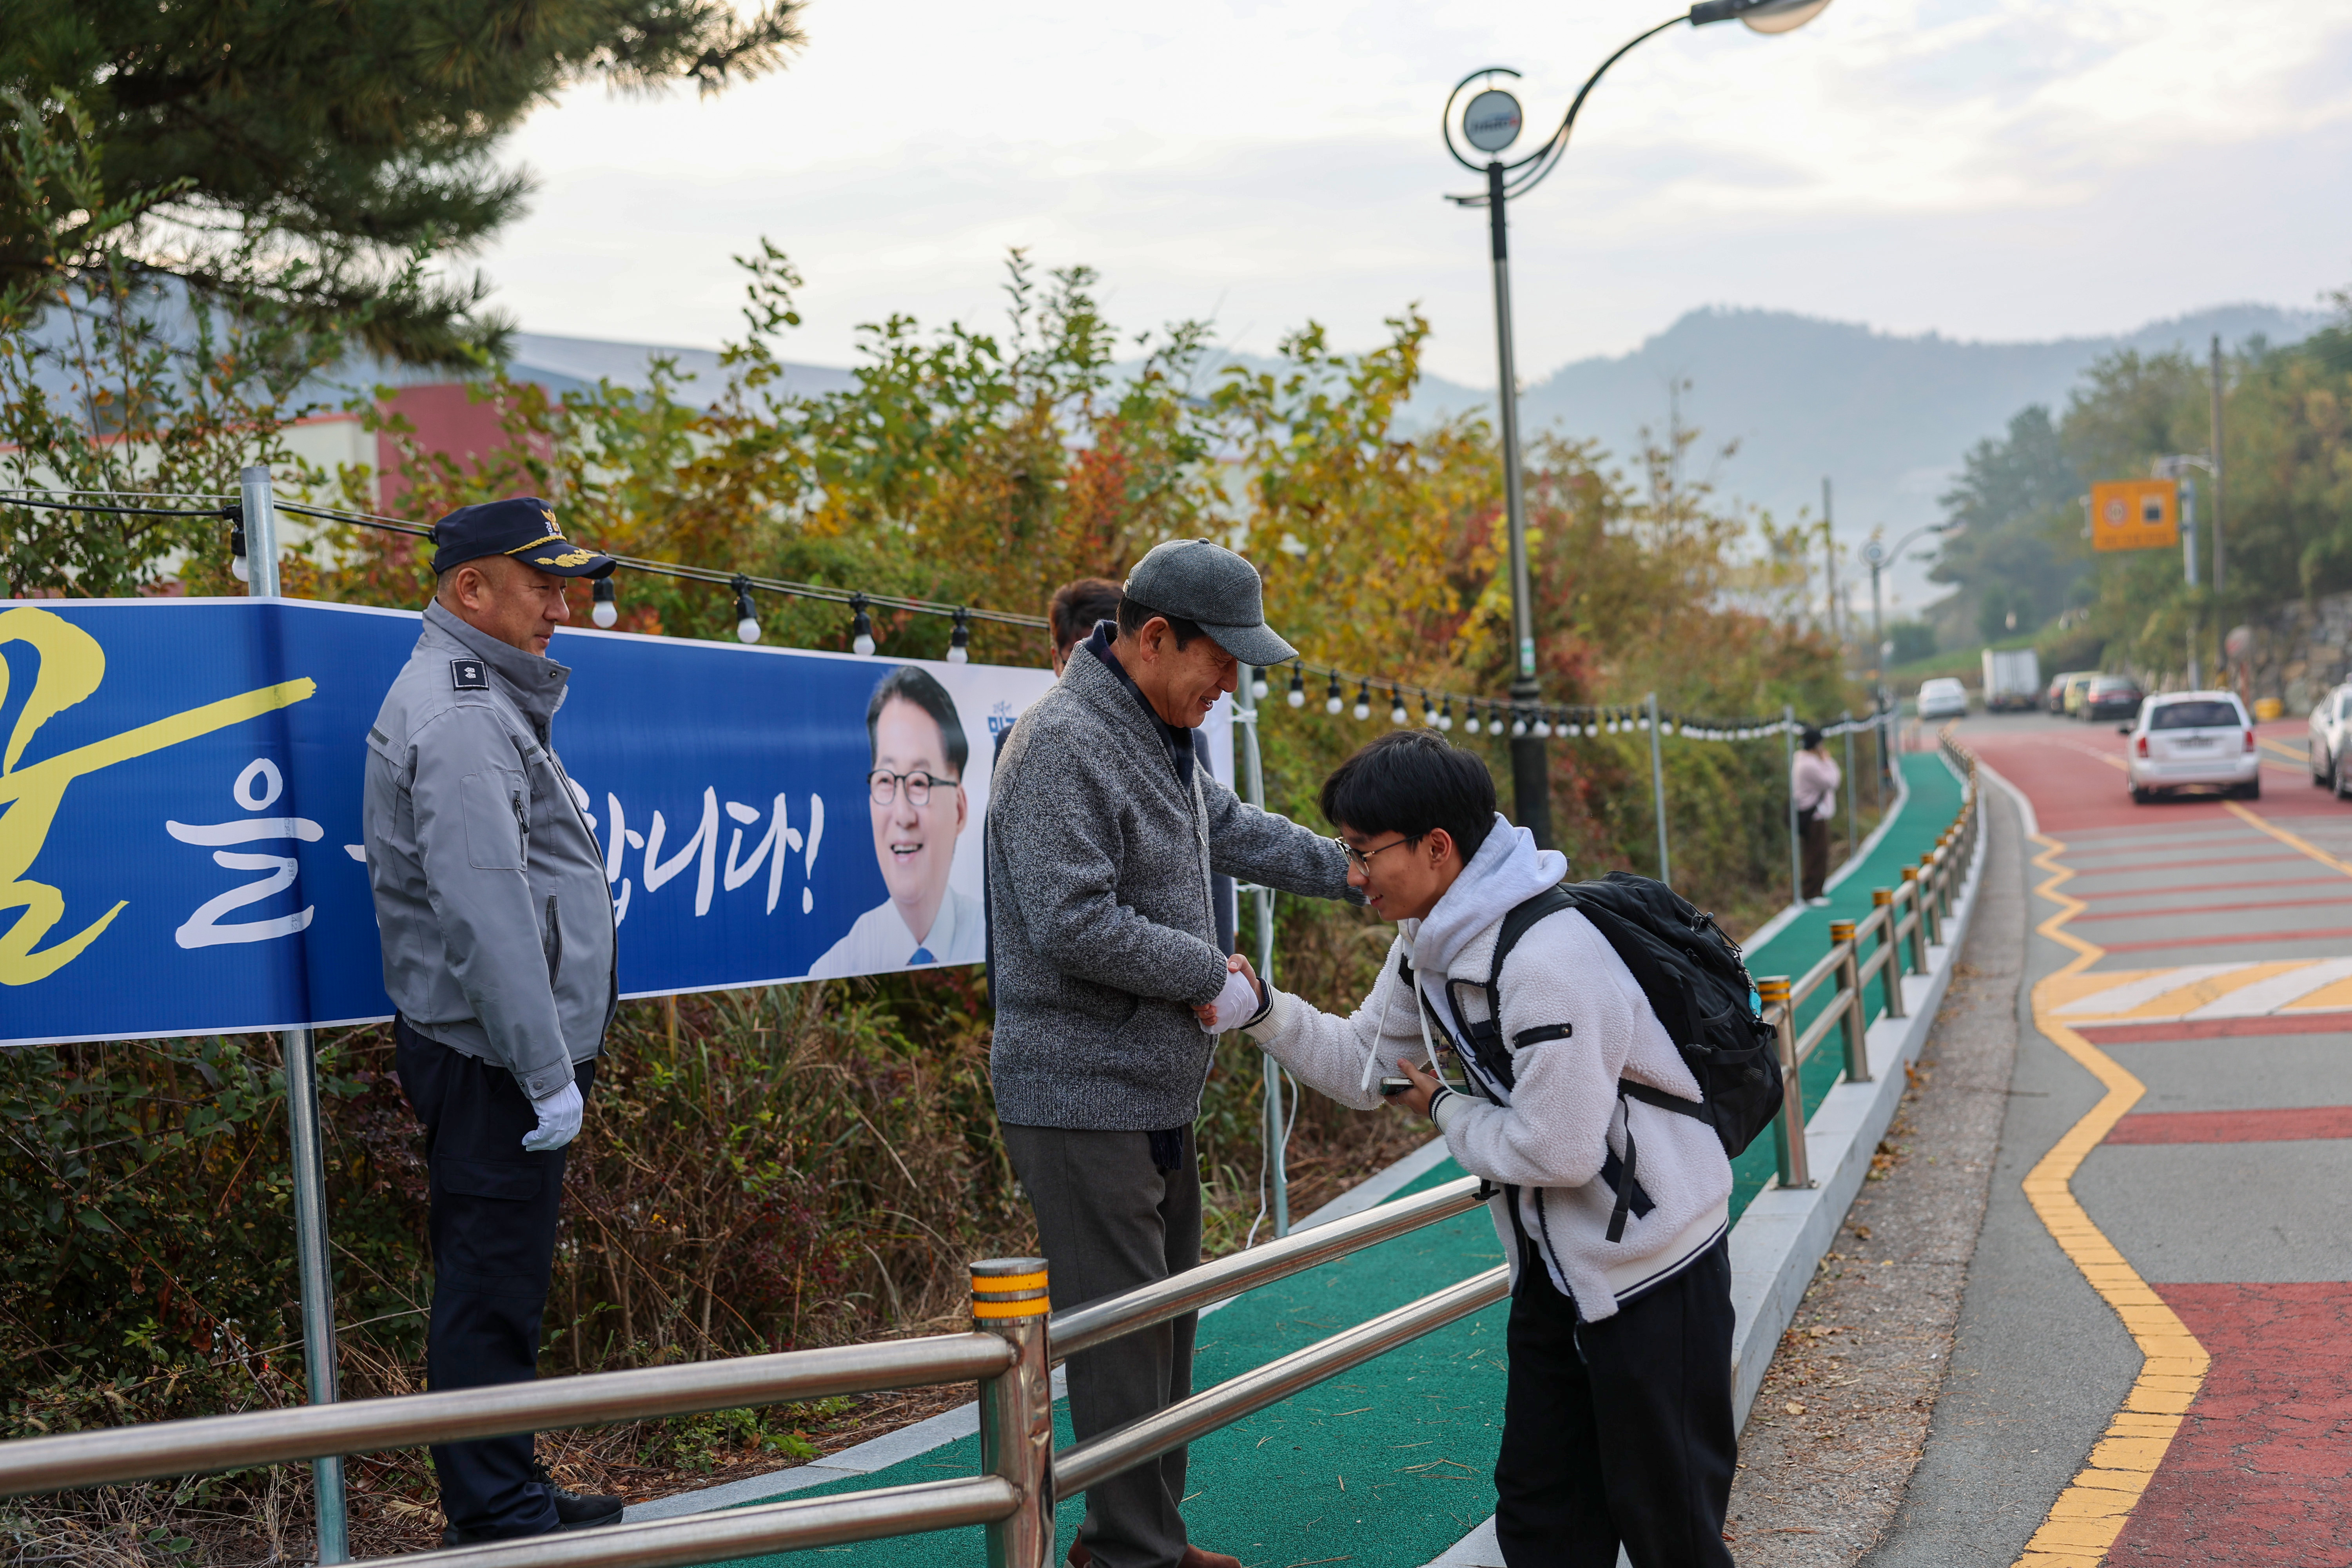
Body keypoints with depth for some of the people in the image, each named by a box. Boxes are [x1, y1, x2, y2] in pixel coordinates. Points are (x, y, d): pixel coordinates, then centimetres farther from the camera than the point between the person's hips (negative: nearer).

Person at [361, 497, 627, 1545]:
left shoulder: (490, 700, 19)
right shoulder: (457, 715, -16)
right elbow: (486, 909, -23)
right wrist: (547, 1073, -23)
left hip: (509, 1053, 11)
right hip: (493, 1061, -11)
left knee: (500, 1286, 17)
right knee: (491, 1290, -4)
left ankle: (513, 1498, 27)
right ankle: (498, 1519, 3)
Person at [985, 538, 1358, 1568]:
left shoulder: (1160, 737, 12)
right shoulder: (1064, 743, -19)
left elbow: (1233, 831, 28)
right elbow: (1076, 926, -26)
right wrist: (1211, 976, -16)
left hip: (1155, 1094, 10)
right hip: (1085, 1097, -10)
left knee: (1165, 1317, 17)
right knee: (1121, 1330, -5)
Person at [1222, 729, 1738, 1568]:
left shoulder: (1546, 961, -30)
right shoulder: (1430, 945, 1)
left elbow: (1558, 1152, -28)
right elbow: (1363, 1065, 11)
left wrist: (1447, 1110, -11)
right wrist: (1264, 1011, -5)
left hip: (1652, 1266, -9)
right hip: (1557, 1263, 10)